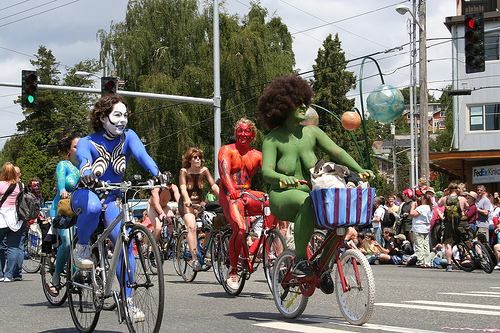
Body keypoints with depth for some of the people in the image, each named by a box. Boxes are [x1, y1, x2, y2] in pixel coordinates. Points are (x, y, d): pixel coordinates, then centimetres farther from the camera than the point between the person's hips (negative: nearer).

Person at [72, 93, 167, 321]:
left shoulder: (128, 137, -4)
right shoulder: (87, 142, -12)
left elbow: (141, 154, -24)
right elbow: (83, 157, -35)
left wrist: (156, 173, -45)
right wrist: (86, 172, -60)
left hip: (112, 199, 3)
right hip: (86, 194, -3)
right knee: (93, 205, -41)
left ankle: (128, 300, -10)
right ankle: (82, 246, -13)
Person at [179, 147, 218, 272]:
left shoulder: (204, 170, 2)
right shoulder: (184, 171, -5)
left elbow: (214, 186, -7)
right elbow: (183, 187, -19)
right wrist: (187, 200, -39)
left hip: (199, 203, 4)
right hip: (186, 204, -4)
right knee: (192, 226, -28)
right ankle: (194, 258, -29)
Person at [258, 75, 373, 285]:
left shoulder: (311, 132, 5)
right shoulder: (273, 139, -6)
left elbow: (337, 152, -1)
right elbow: (266, 172, -18)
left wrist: (360, 171, -16)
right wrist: (282, 178, -41)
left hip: (311, 194, 5)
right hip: (283, 198, -5)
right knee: (309, 202, -39)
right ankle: (300, 260, -28)